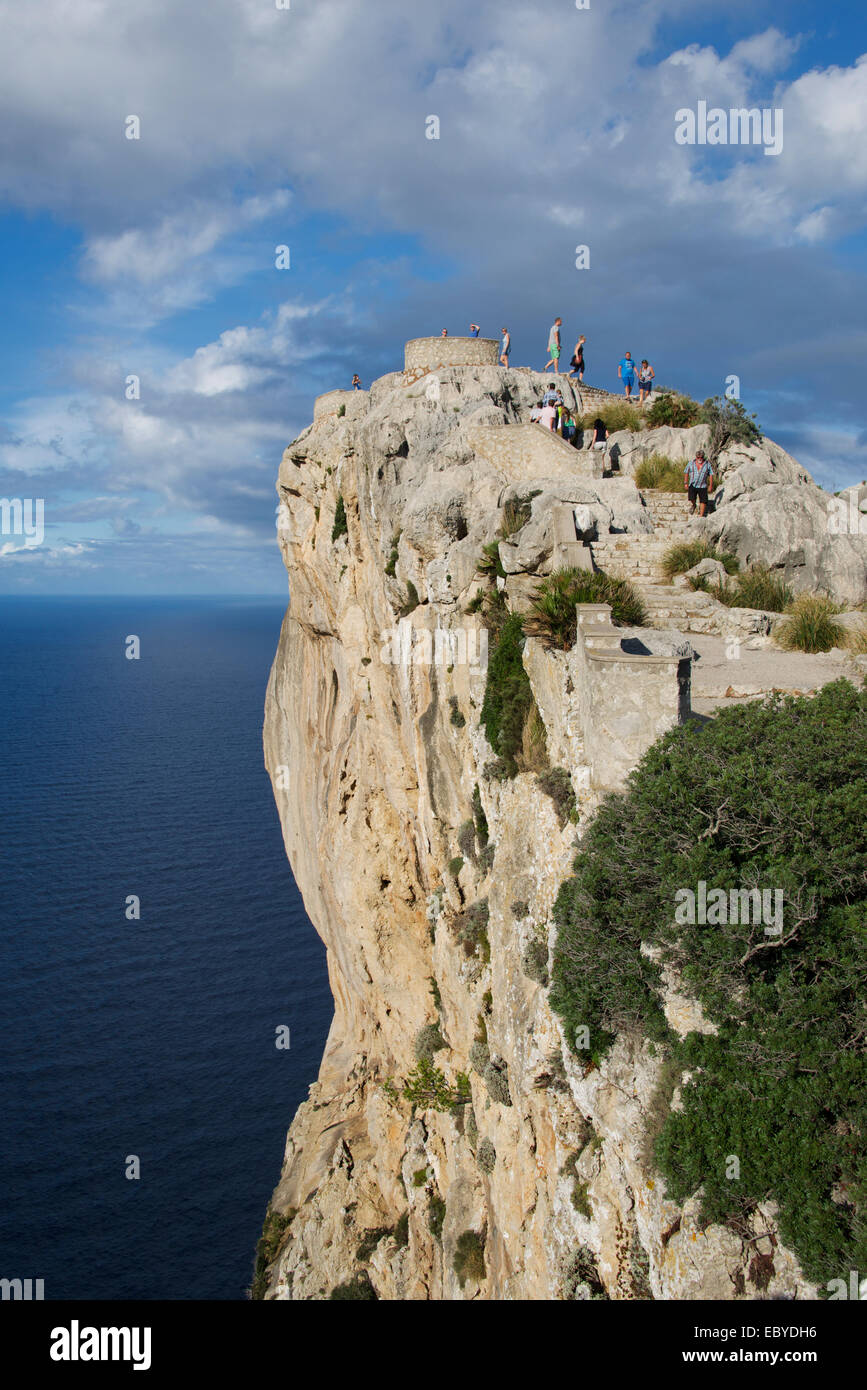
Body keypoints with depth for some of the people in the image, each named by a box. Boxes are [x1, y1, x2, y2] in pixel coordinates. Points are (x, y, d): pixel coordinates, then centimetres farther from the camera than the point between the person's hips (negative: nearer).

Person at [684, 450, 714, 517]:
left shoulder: (707, 464, 2)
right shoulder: (691, 463, 3)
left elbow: (711, 475, 5)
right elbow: (686, 473, 9)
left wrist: (710, 485, 0)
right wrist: (685, 483, 2)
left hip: (703, 486, 0)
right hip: (692, 485, 0)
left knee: (703, 501, -4)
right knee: (692, 499, -15)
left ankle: (701, 515, 6)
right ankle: (693, 505, 20)